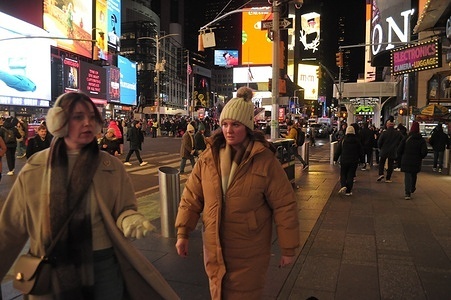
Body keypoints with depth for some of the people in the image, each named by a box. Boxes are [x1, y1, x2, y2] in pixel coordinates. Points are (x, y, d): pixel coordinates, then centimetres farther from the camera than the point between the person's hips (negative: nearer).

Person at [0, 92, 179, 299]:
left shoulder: (111, 166, -7)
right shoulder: (34, 169, -4)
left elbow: (124, 209, -2)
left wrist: (128, 220, -24)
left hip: (103, 264, 0)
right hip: (53, 270, 1)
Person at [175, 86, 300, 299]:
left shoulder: (265, 160, -15)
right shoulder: (209, 156, -5)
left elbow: (284, 206, -11)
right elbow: (192, 196, 1)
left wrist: (288, 249, -8)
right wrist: (183, 233, 0)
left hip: (248, 251, -3)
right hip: (214, 246, 4)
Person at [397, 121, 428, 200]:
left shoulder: (406, 138, -6)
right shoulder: (421, 140, -3)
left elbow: (399, 150, -6)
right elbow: (424, 152, -8)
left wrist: (401, 158, 9)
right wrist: (420, 157, 10)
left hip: (406, 161, -2)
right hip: (416, 162, 2)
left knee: (407, 176, -1)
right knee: (414, 175, 23)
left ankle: (408, 193, -11)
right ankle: (412, 189, 41)